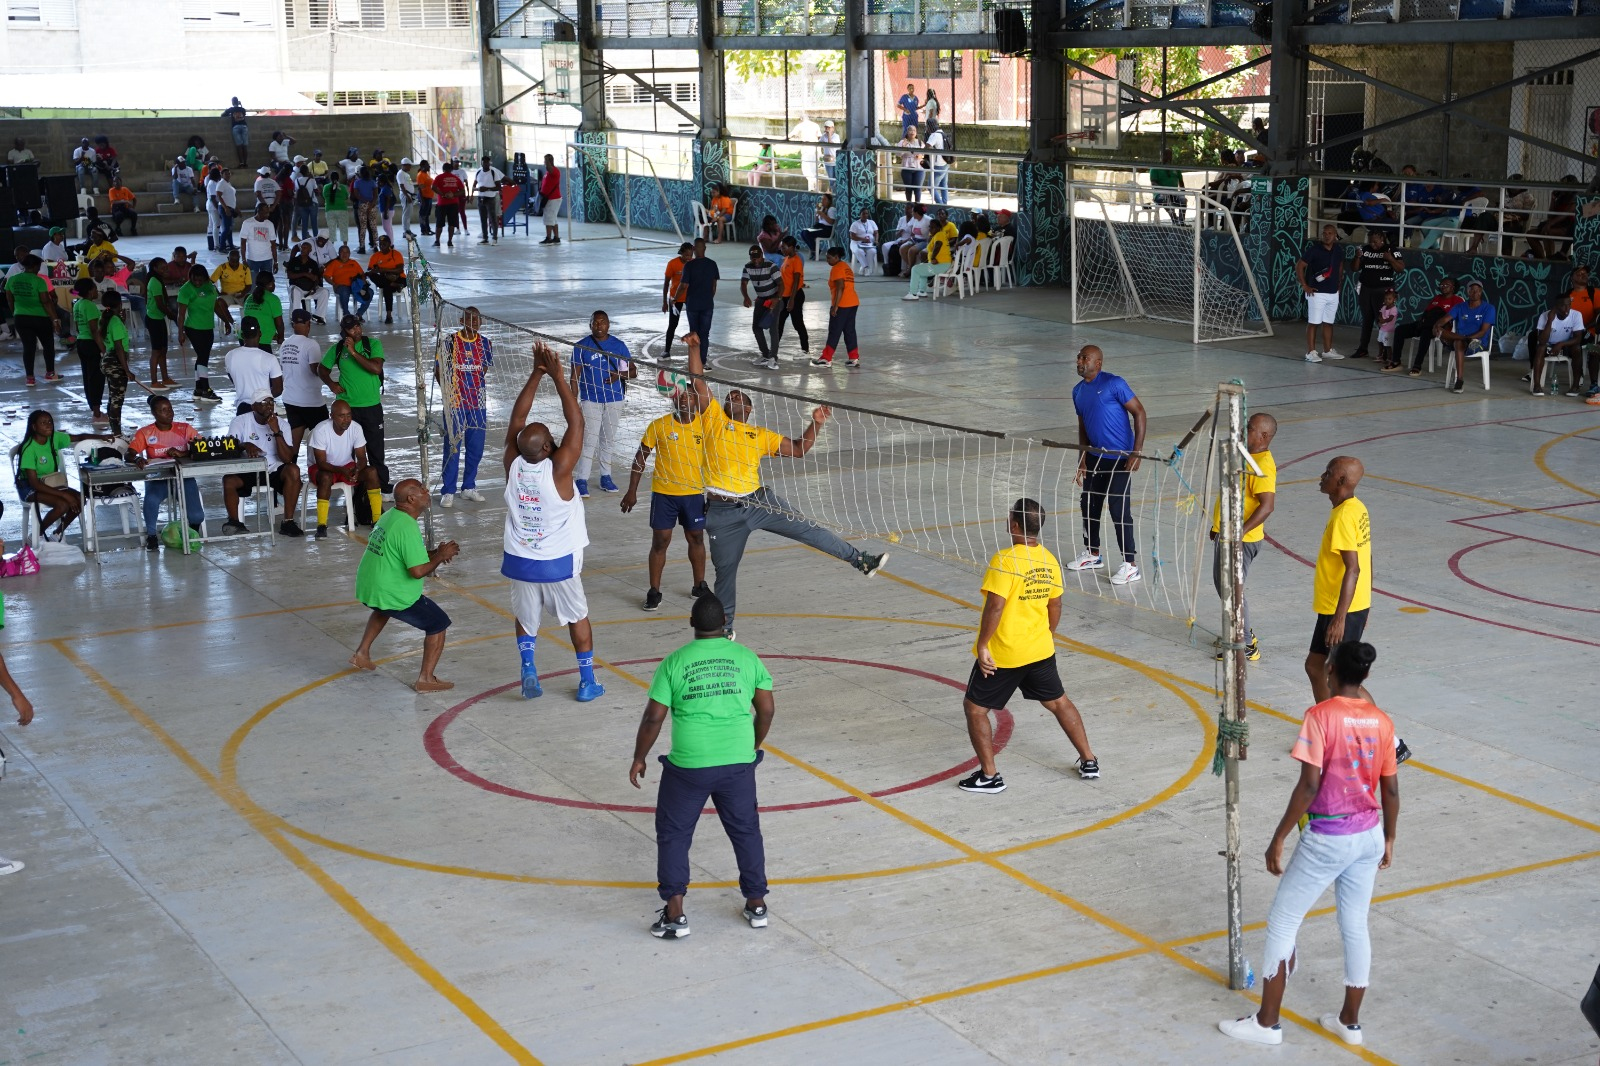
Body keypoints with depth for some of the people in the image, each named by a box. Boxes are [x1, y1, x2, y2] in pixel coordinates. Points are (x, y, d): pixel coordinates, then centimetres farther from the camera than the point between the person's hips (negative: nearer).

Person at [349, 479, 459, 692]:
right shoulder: (407, 527, -21)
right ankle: (426, 678, 1)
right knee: (439, 623, 2)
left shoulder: (389, 516, 9)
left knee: (383, 610, 42)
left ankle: (362, 653, 42)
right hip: (393, 595, -9)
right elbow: (417, 571, -25)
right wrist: (440, 557, -9)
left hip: (365, 588, 9)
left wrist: (433, 552, 9)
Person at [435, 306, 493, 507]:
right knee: (452, 447, -1)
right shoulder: (450, 342, -8)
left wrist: (474, 384, 7)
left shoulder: (485, 344, 3)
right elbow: (439, 370, -2)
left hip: (478, 403, 4)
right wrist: (448, 391, -9)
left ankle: (469, 487, 25)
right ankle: (448, 492, 7)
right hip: (454, 404, -4)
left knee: (476, 448, 9)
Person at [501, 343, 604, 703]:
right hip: (559, 562, -3)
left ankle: (528, 670, 4)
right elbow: (576, 421, -18)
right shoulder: (558, 469, -22)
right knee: (578, 618, 16)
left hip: (520, 560, 3)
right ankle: (587, 683, 20)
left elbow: (517, 419, 0)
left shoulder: (513, 465, -11)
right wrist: (557, 375, -16)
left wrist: (537, 373, -1)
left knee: (526, 618, 21)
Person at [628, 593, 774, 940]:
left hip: (688, 766, -2)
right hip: (738, 763, 2)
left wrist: (638, 759, 9)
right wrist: (754, 745, 22)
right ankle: (757, 905, 26)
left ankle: (674, 915, 10)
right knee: (746, 832, 19)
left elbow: (653, 718, -4)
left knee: (673, 835, 12)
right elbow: (766, 709, 5)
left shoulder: (674, 663, -3)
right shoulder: (746, 657, 2)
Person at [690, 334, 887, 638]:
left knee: (808, 530, -2)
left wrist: (816, 424, 1)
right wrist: (694, 348, -9)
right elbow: (698, 381, -3)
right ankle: (724, 626, 22)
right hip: (723, 512, -2)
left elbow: (798, 449, 13)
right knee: (725, 570, 6)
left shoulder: (760, 435, 11)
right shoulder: (714, 418, 4)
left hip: (759, 500, 2)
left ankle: (862, 560, 7)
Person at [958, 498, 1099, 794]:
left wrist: (982, 645, -18)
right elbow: (1055, 606, 10)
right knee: (1058, 703, 23)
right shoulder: (1049, 561, 1)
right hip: (1041, 649, 7)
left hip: (1003, 655, -6)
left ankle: (990, 776, 9)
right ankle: (1089, 761, 29)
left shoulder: (1005, 561, -21)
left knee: (975, 708, 9)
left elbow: (995, 606, -26)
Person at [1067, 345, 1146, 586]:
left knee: (1119, 510, -8)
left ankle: (1130, 566, 0)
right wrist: (1082, 459, 14)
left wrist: (1137, 451, -18)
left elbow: (1139, 412, -13)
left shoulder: (1114, 384, -13)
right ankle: (1092, 555, 33)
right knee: (1088, 505, 15)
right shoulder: (1078, 391, 10)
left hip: (1119, 458, -8)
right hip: (1095, 456, 8)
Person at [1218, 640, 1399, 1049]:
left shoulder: (1321, 716, -16)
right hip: (1369, 837, 6)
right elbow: (1391, 790, 6)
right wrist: (1388, 839, 19)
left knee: (1281, 923, 7)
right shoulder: (1381, 721, 1)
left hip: (1326, 839, -6)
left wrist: (1279, 838, -13)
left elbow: (1309, 786, -20)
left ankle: (1267, 1022, 13)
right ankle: (1350, 1021, 27)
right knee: (1355, 927, 17)